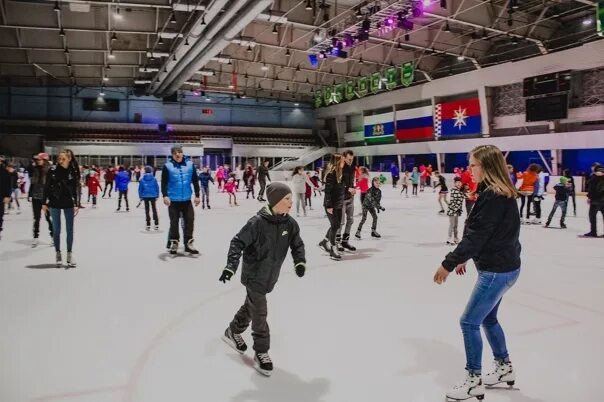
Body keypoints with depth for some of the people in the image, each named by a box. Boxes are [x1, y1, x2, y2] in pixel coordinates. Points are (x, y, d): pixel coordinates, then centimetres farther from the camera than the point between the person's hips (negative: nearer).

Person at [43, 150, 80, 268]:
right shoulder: (53, 170, -6)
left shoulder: (73, 172, -3)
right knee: (56, 230, 6)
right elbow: (47, 187, -1)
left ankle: (70, 254, 14)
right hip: (55, 203, -1)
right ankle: (58, 254, 17)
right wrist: (45, 203, -2)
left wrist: (76, 204, 0)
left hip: (69, 204, 1)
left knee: (70, 230, 4)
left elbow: (75, 189, 2)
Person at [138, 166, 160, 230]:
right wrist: (157, 196, 6)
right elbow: (157, 188, -1)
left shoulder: (142, 180, -4)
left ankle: (148, 225, 7)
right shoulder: (154, 179, -5)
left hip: (145, 196, 0)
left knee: (147, 210, 7)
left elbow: (140, 189, -1)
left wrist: (140, 196, 7)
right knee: (154, 210, 10)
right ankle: (156, 225, 10)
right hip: (153, 196, 0)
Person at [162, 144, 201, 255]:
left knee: (189, 220, 3)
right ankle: (174, 243, 23)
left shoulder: (190, 164, -1)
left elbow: (195, 181, 5)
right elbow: (164, 182, -8)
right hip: (173, 200, -2)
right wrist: (165, 195, -20)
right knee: (174, 222, 7)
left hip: (186, 199, 2)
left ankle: (188, 244, 15)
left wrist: (197, 195, 6)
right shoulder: (167, 166, -7)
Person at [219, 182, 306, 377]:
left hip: (271, 277, 6)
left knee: (252, 306, 23)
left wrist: (300, 262, -12)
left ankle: (233, 332, 46)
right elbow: (238, 242, -20)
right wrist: (231, 266, -27)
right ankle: (261, 352, 13)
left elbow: (297, 244, 5)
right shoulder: (258, 222, -23)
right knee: (259, 313, -3)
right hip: (254, 275, -6)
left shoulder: (290, 224, -7)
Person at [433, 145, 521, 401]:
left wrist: (449, 263, -20)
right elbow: (480, 233, 15)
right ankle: (505, 369, 38)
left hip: (497, 271, -10)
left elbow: (476, 236, -25)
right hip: (501, 267, 10)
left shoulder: (494, 197, -23)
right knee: (488, 318, 22)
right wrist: (464, 258, 19)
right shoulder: (498, 193, 8)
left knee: (469, 322, -2)